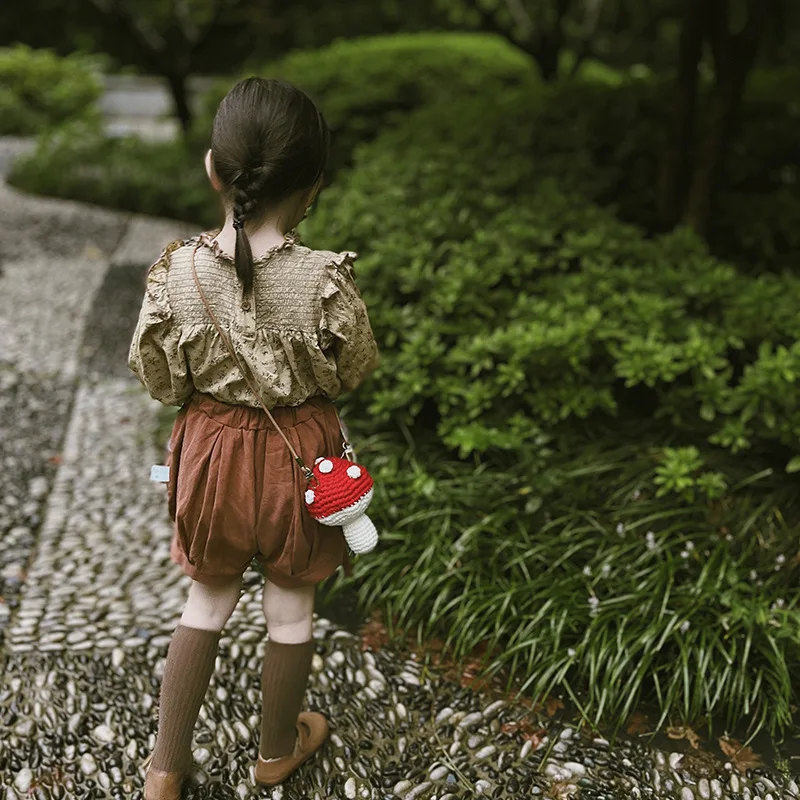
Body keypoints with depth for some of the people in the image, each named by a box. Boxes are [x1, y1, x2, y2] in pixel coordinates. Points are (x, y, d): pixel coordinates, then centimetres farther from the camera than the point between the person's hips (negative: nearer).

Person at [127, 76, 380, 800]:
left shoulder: (176, 272, -17)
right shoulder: (325, 279, -23)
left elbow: (158, 378, -5)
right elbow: (354, 372, -8)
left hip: (211, 449, 2)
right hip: (299, 455, -2)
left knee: (209, 601, 21)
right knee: (291, 606, 19)